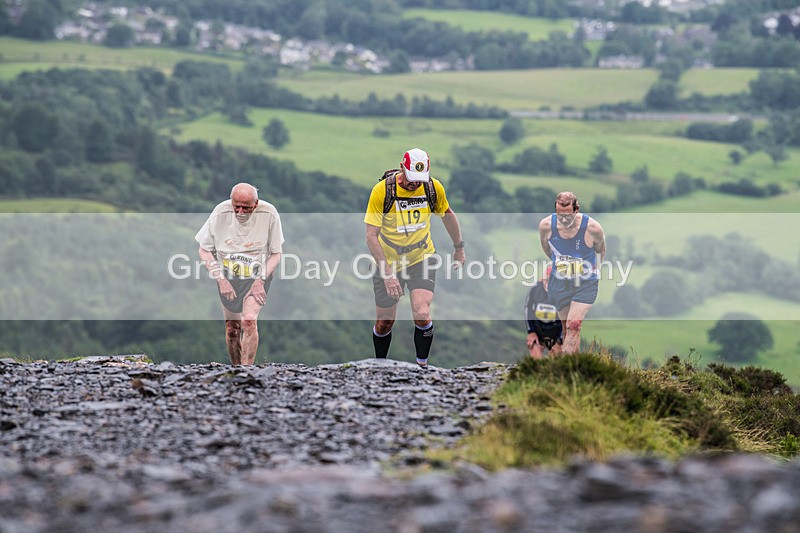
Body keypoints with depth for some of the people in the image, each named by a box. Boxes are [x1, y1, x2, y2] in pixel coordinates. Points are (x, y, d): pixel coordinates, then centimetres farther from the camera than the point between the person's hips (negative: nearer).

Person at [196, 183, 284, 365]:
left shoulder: (269, 214, -18)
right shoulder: (220, 213, -16)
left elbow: (276, 253, -5)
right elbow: (204, 250, -4)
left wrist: (260, 280, -16)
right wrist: (221, 280, -12)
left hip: (257, 276, -2)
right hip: (227, 276, 2)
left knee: (249, 321, -22)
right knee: (232, 328, 4)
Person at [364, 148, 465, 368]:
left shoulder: (434, 188, -11)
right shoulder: (382, 191, -21)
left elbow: (447, 215, 11)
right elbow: (371, 236, -19)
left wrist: (459, 248, 20)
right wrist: (388, 274, -25)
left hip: (422, 259, 1)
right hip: (388, 261, -1)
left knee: (422, 315, -19)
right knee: (384, 323, 6)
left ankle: (422, 365, -2)